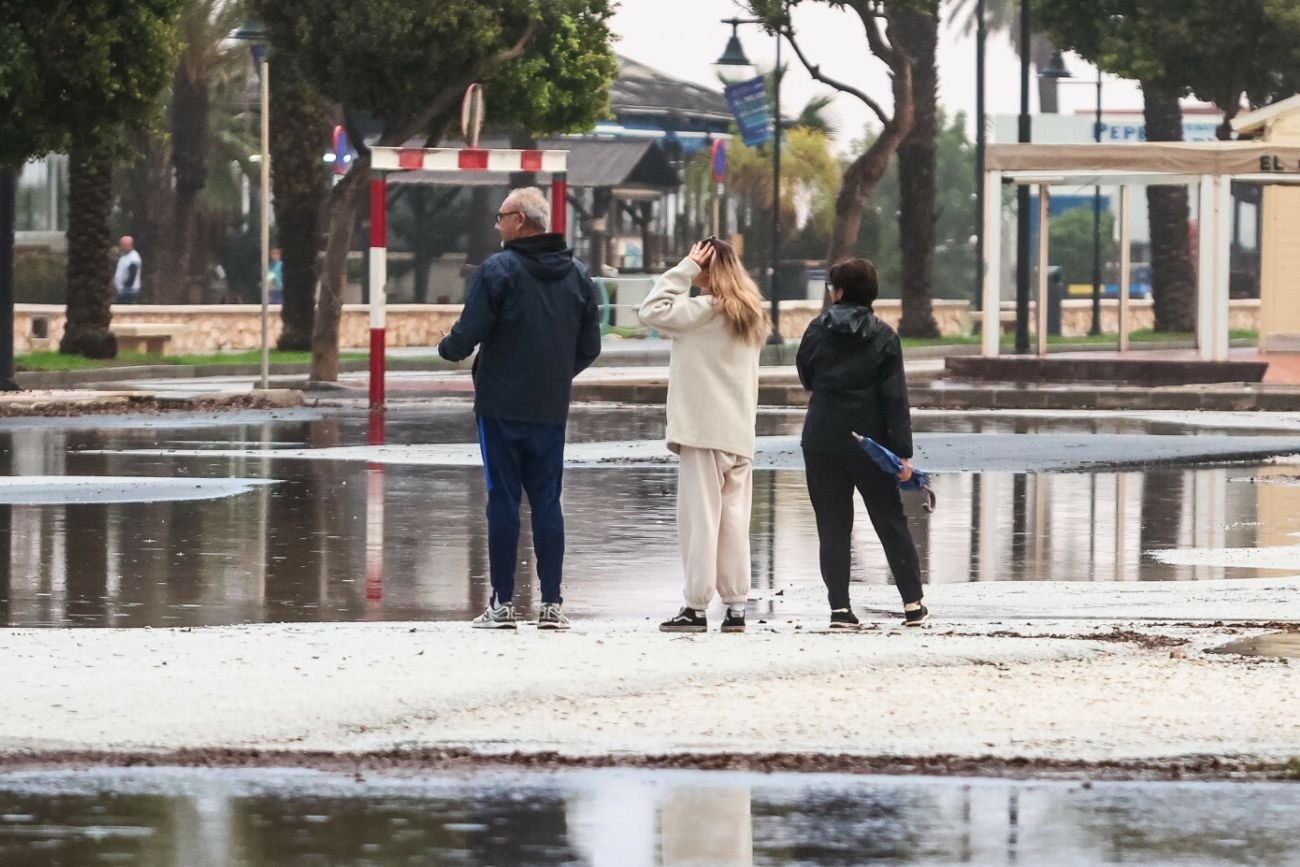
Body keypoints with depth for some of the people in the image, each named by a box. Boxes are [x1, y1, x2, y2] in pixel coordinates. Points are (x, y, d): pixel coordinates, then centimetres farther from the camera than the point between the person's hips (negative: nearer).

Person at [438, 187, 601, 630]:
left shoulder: (498, 270, -11)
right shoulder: (577, 275, 7)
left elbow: (468, 334, -12)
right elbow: (589, 346, 10)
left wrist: (448, 347, 10)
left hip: (502, 406, -4)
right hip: (551, 409, 4)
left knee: (503, 499, 0)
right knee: (547, 501, 7)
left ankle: (503, 603, 0)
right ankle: (551, 604, 5)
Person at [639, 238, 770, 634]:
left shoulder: (704, 310, -11)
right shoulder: (750, 316, 14)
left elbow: (652, 311, -13)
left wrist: (686, 268, -8)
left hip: (703, 432, -7)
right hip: (740, 434, 7)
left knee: (700, 516, -5)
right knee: (734, 518, 7)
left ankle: (696, 607, -5)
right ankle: (736, 606, 6)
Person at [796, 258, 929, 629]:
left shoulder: (817, 331, -2)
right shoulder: (883, 337, -4)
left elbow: (806, 377, 13)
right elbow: (895, 397, -8)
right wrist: (903, 452, -7)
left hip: (822, 442, 0)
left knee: (832, 526, 4)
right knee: (891, 522, 10)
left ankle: (840, 608, -3)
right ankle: (913, 604, 9)